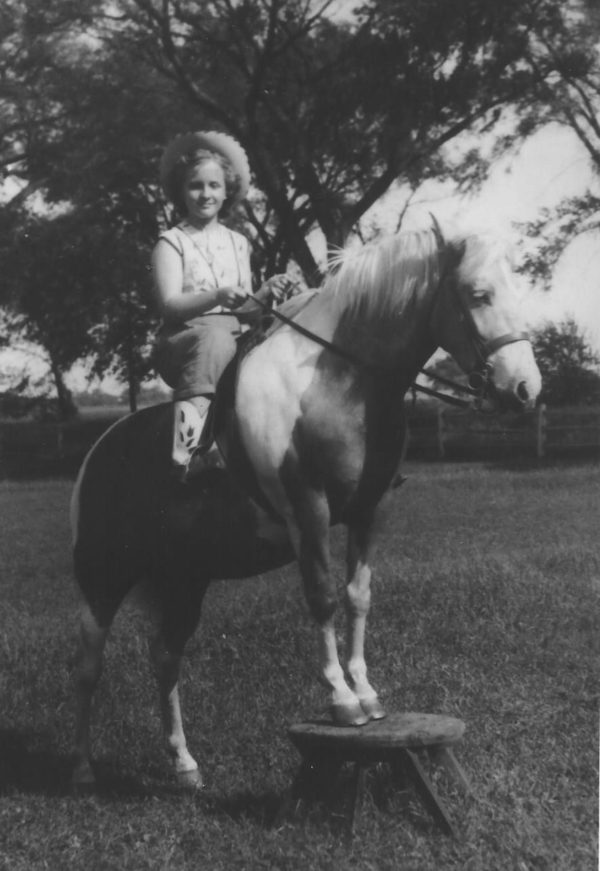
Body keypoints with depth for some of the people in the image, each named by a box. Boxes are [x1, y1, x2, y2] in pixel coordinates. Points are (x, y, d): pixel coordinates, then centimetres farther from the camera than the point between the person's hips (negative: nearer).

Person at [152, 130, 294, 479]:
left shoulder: (238, 243, 17)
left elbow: (245, 311, 13)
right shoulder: (172, 242, 4)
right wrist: (216, 297, -26)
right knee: (215, 336, -38)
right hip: (182, 340, -4)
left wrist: (266, 295, -9)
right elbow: (169, 304, -10)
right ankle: (186, 443, -50)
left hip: (234, 340, 5)